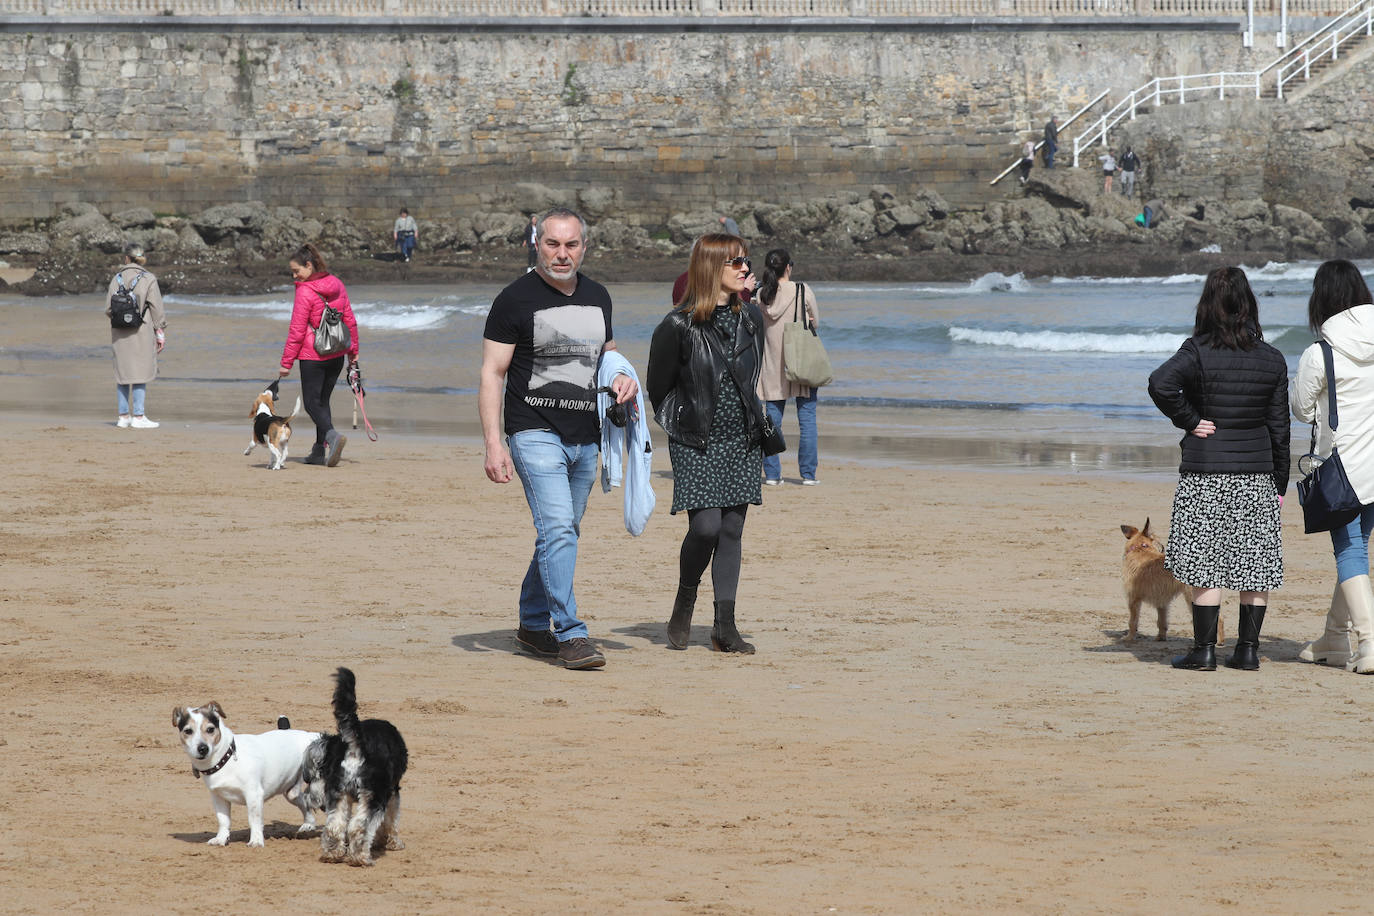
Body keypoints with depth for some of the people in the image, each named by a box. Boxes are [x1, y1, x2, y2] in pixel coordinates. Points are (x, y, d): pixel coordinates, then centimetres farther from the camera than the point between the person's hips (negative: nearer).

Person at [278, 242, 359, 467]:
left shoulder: (305, 291, -15)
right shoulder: (336, 285, 5)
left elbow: (297, 331, -14)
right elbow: (350, 320, 11)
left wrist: (286, 362, -8)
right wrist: (353, 350, 21)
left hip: (312, 356, -7)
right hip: (336, 355, 7)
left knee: (311, 402, 0)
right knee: (323, 400, 16)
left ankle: (332, 435, -25)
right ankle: (321, 451, 15)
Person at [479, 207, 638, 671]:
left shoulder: (597, 297, 12)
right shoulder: (516, 299, -6)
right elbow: (492, 373, -7)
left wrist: (621, 377, 2)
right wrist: (493, 444, -15)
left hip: (585, 438, 6)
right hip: (535, 434, -6)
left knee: (563, 534, 12)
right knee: (558, 529, -17)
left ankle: (533, 623, 28)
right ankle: (571, 634, -18)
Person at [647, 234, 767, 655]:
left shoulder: (751, 318, 6)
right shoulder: (678, 326, -10)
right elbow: (658, 387, 1)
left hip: (742, 441, 5)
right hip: (696, 445, -5)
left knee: (732, 529, 2)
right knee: (706, 526, -14)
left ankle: (724, 626, 5)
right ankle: (685, 601, 12)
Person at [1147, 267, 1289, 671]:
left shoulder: (1199, 351, -8)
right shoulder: (1272, 360, 3)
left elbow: (1161, 383, -27)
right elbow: (1279, 427, 6)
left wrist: (1189, 420, -12)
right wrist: (1280, 483, 13)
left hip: (1205, 474, -3)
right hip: (1256, 472, 3)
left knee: (1206, 562, 1)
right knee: (1255, 561, 8)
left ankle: (1204, 649, 1)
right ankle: (1248, 648, 9)